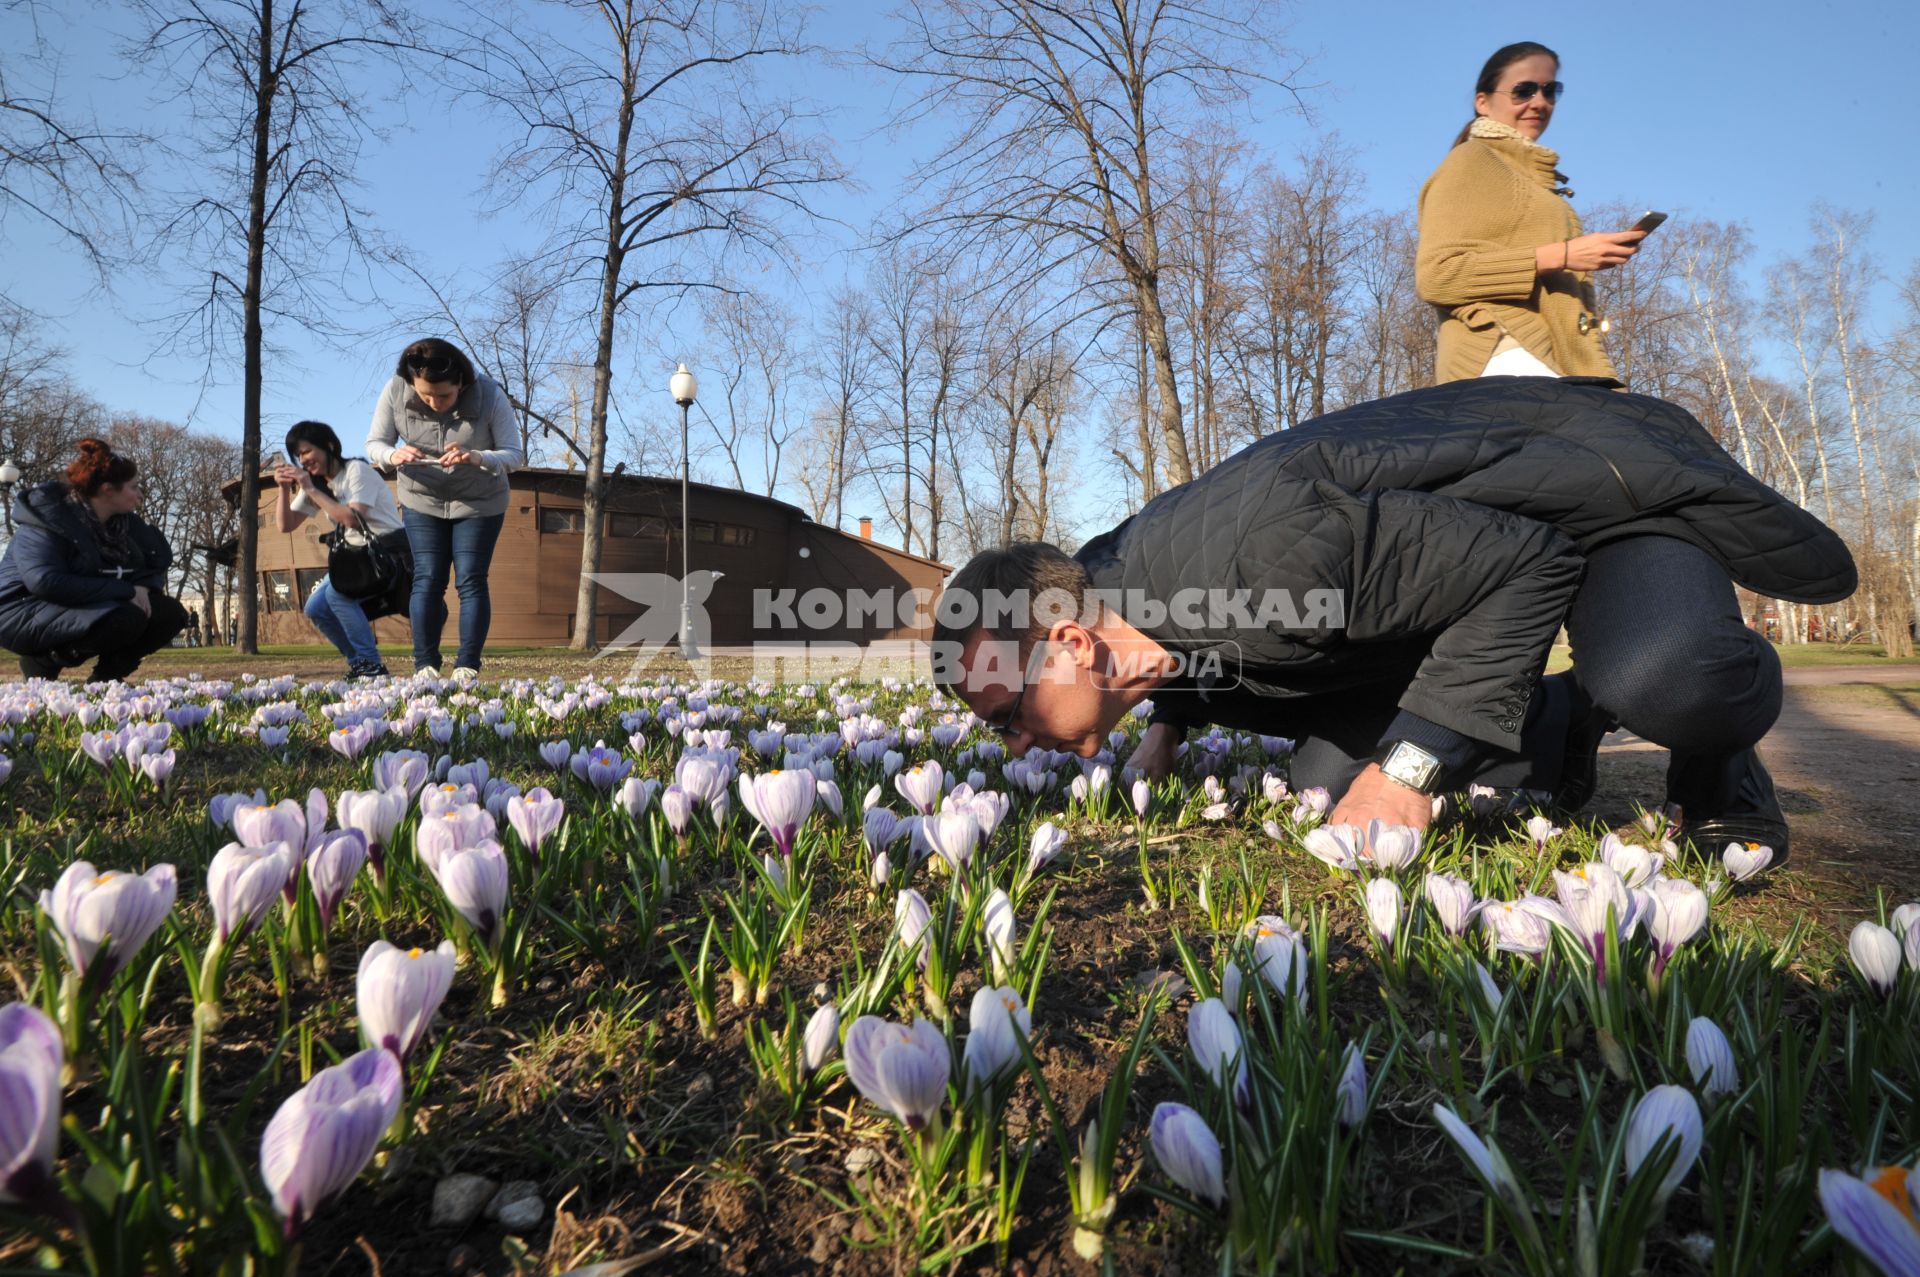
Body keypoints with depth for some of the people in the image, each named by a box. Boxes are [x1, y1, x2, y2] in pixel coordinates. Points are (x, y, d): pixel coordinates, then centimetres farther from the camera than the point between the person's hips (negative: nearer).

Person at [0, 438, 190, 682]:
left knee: (170, 612, -6)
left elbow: (160, 556, 5)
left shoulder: (124, 521, 4)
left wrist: (142, 586, -18)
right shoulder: (48, 521, -21)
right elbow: (46, 582, -33)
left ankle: (107, 675, 7)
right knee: (126, 618, -33)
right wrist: (125, 590, -32)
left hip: (85, 608, 8)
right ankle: (43, 661, -10)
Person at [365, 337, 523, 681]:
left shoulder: (490, 396, -24)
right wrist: (393, 454, -33)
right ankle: (425, 666, 2)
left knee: (471, 580, -7)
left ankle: (467, 668, -2)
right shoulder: (395, 392, -18)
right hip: (422, 499, 2)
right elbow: (374, 444, -9)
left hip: (479, 501, -1)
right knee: (427, 579, -5)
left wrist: (477, 457, -39)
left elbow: (514, 453, -19)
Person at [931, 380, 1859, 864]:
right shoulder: (1115, 569, -11)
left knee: (1661, 676, -39)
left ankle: (1715, 771, -2)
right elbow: (1200, 654, 15)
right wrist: (1165, 726, -1)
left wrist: (1409, 765, -34)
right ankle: (1560, 732, 20)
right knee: (1326, 778, -3)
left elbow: (1526, 563, -32)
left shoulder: (1258, 549, -42)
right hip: (1455, 523, 8)